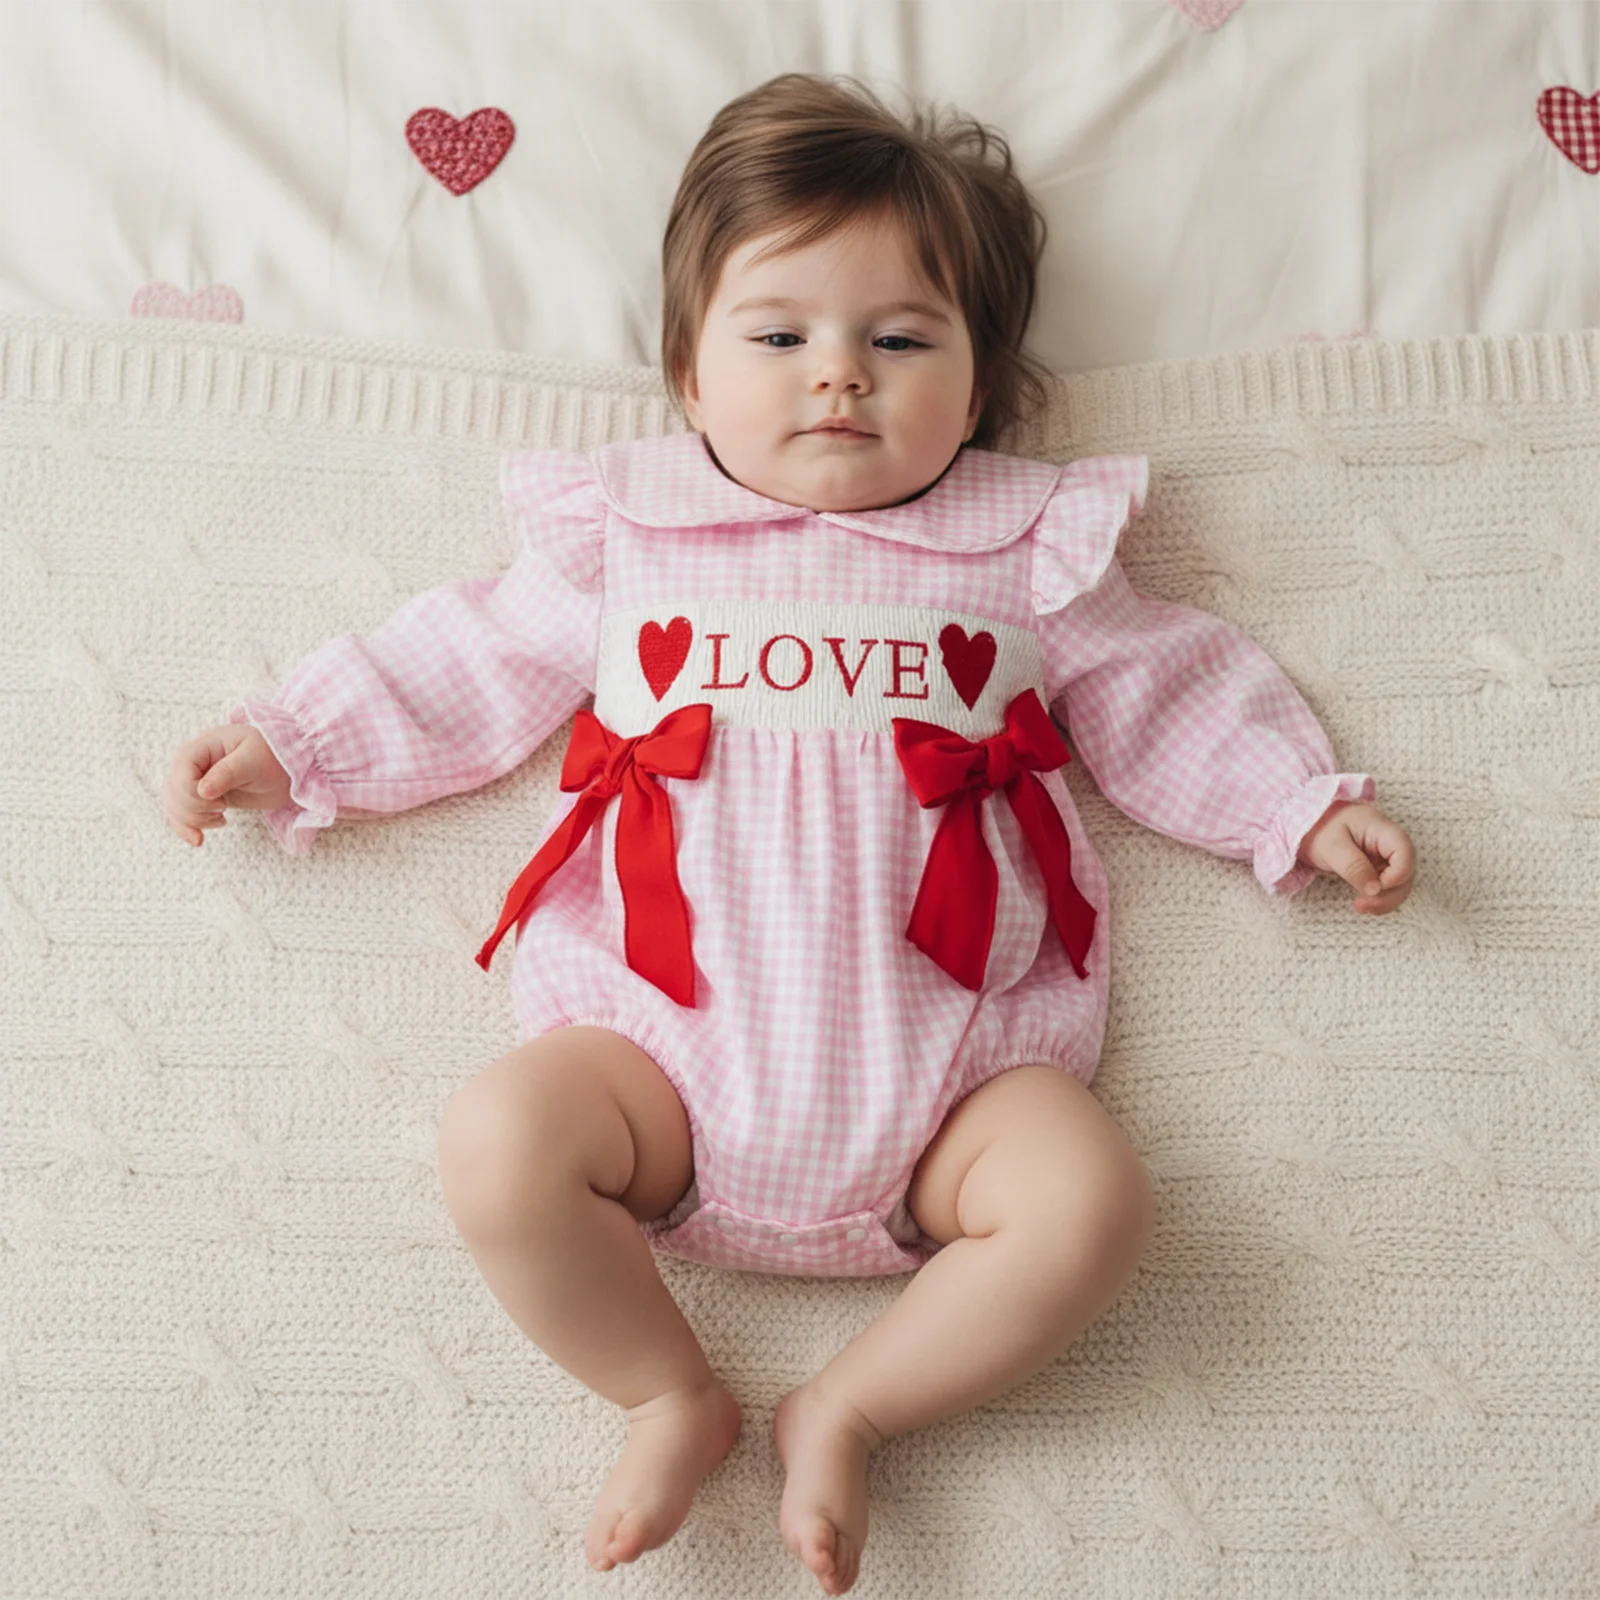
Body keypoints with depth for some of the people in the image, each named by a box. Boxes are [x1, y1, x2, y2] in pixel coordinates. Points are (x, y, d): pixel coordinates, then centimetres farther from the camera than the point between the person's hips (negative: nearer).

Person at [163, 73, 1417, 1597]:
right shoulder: (624, 531, 12)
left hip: (941, 1073, 0)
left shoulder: (1024, 548, 11)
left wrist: (1308, 808, 9)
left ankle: (849, 1408, 2)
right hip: (670, 1050, 0)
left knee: (1093, 1198, -22)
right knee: (497, 1141, -24)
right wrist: (283, 745, 13)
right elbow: (467, 666, 17)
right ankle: (671, 1390, 2)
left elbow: (1167, 688, 17)